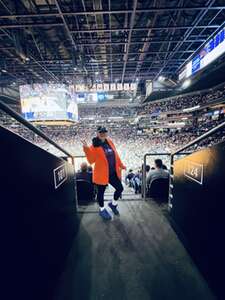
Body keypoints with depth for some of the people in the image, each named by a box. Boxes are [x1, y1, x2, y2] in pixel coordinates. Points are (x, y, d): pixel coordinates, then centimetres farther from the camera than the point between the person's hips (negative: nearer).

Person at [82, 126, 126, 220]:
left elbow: (115, 155, 13)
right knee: (101, 191, 12)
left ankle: (113, 203, 42)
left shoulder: (110, 142, 5)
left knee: (120, 188, 14)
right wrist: (86, 148, -27)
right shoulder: (95, 145, -12)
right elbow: (91, 160, -16)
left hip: (113, 172, 6)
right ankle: (102, 209, 40)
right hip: (101, 174, -5)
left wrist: (121, 165, 18)